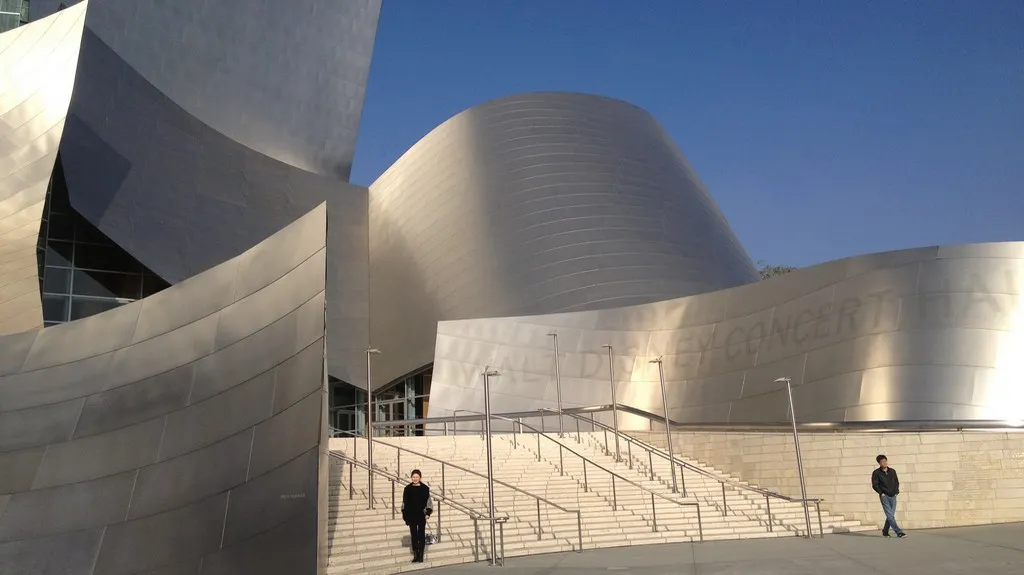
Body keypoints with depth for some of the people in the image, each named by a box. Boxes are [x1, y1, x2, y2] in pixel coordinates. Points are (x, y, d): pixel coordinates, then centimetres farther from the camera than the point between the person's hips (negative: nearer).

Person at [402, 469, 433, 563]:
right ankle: (415, 555, 15)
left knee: (421, 534, 2)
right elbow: (404, 503, 4)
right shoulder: (408, 489, 2)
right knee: (413, 535, 7)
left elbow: (428, 502, -2)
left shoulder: (425, 488, -2)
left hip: (421, 515, -2)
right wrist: (404, 515, 0)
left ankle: (421, 555, 9)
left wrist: (428, 513, -10)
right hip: (411, 515, 2)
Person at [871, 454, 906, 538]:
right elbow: (874, 485, -3)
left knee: (891, 515, 6)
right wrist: (881, 493, -11)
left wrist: (896, 491, 4)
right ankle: (899, 532, -10)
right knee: (890, 515, -10)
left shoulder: (892, 471, 8)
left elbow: (896, 482, 17)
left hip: (893, 496, 4)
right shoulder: (876, 473, -4)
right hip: (884, 496, -4)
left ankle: (885, 532, 20)